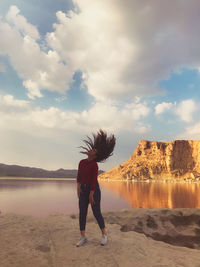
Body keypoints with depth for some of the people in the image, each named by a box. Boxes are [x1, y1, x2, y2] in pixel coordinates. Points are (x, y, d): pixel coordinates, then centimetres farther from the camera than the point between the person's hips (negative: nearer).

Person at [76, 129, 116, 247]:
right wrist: (78, 187, -2)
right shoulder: (82, 162, 7)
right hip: (83, 190, 6)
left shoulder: (94, 164, -16)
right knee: (82, 213, 3)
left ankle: (104, 235, 21)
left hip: (94, 190, -6)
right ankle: (83, 237, 15)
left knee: (97, 213, 1)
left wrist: (91, 195, -18)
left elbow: (94, 180, -18)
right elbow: (79, 176, 10)